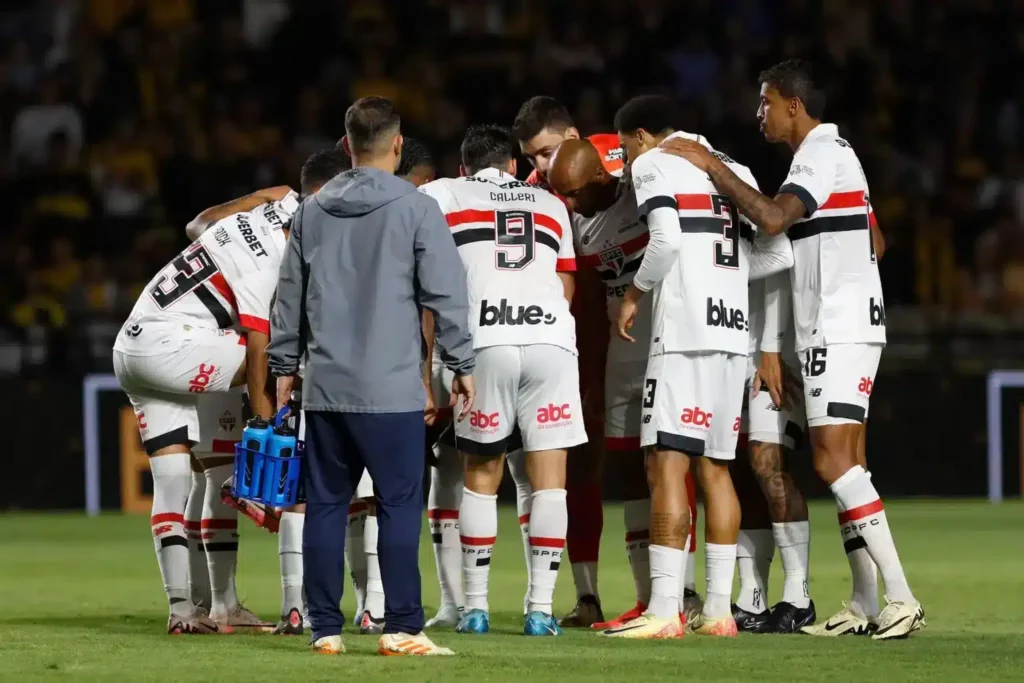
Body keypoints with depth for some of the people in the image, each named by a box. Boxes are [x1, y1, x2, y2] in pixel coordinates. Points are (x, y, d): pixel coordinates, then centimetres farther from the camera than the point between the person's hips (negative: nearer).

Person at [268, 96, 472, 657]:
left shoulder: (313, 211, 9)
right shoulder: (415, 209, -5)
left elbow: (290, 295, 15)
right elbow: (445, 294, -5)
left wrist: (285, 364, 25)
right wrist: (461, 364, 4)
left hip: (326, 386, 4)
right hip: (391, 389, -4)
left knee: (325, 505, 9)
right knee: (399, 507, -2)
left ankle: (325, 627, 10)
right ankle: (402, 628, -6)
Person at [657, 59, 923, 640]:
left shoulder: (821, 156, -12)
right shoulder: (836, 152, 19)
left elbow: (773, 217, -28)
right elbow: (875, 242, 25)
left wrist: (712, 167, -20)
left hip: (839, 330, -10)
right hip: (840, 326, 10)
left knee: (834, 460, -15)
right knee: (846, 463, 8)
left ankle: (901, 598, -19)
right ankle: (866, 604, 7)